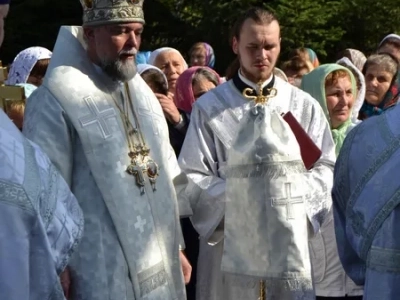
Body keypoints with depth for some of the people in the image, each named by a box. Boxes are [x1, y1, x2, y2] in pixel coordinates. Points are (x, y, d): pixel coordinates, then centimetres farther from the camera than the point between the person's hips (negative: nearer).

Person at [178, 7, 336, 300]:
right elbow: (192, 178, -2)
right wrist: (235, 196, -16)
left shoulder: (305, 106, 7)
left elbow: (326, 168, 6)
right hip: (228, 241, -1)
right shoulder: (209, 107, 1)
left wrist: (294, 193, -12)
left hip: (290, 242, 2)